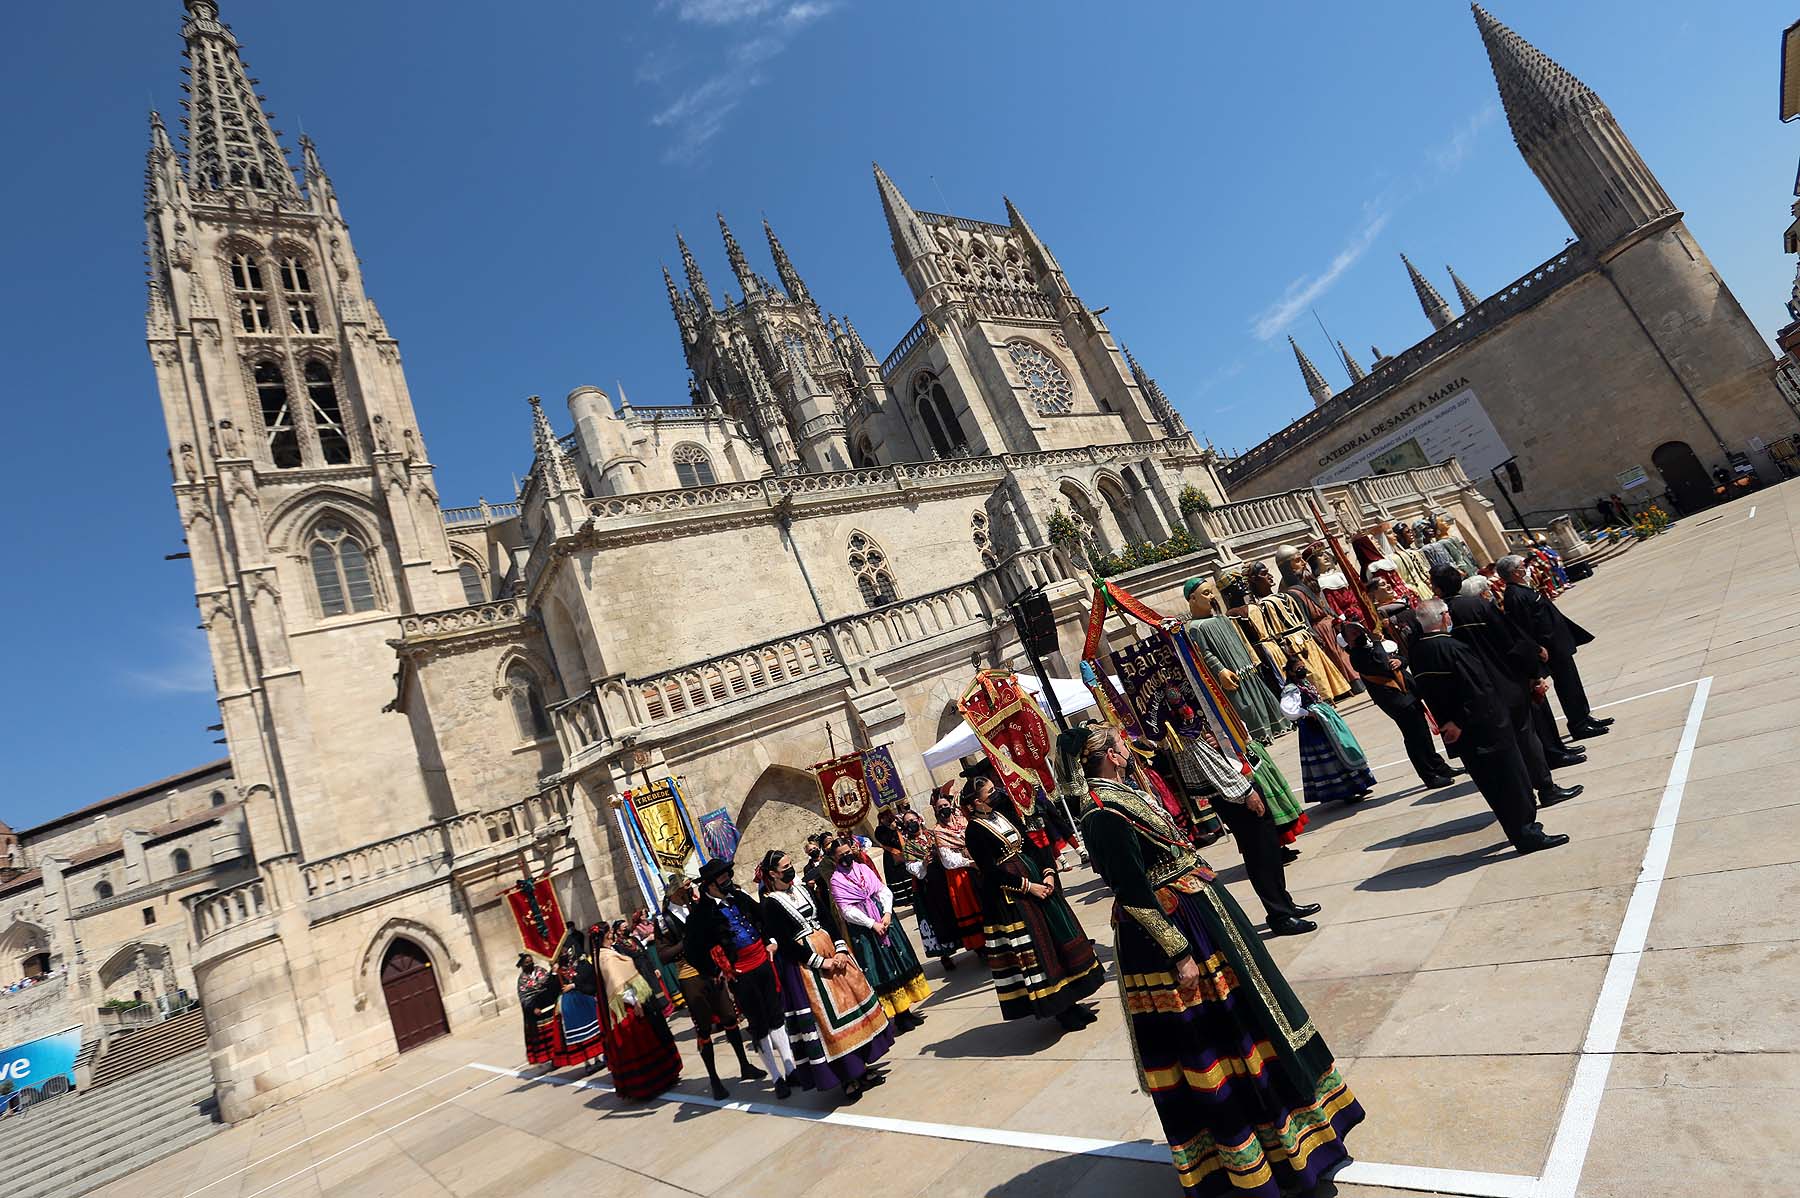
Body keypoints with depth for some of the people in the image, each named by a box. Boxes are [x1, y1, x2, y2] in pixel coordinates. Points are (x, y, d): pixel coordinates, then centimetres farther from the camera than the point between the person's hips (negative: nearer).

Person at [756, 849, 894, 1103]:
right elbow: (785, 943, -16)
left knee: (851, 995, 8)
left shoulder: (803, 889, 8)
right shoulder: (770, 904, -11)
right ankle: (846, 1079, 9)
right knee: (826, 1016, -3)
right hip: (805, 964, -7)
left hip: (830, 950, 7)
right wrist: (821, 962, -16)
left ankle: (860, 1068, 21)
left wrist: (840, 949, -5)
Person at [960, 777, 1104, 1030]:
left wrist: (1048, 873, -4)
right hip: (1009, 895, -8)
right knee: (1035, 948, -1)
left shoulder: (1004, 813, 9)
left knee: (1059, 936, 10)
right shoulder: (975, 831, -12)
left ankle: (1068, 1001, 24)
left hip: (1036, 880, 8)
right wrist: (1027, 886, -17)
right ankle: (1058, 1009, 13)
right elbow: (991, 870, -17)